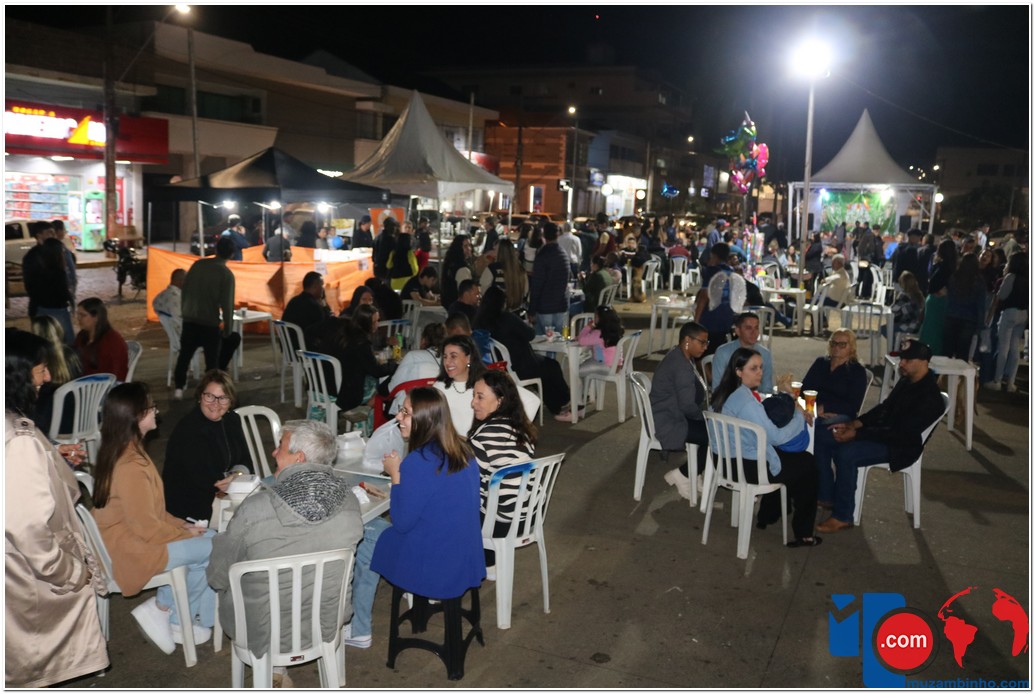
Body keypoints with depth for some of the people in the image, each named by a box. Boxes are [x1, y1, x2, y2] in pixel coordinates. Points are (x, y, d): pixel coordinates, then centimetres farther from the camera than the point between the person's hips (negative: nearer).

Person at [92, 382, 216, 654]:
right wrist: (184, 533, -9)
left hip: (131, 533, 10)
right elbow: (146, 526, -23)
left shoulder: (122, 451, 4)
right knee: (216, 550, -12)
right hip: (132, 549, -10)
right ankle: (160, 610, 5)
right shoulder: (130, 467, -28)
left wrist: (181, 524, 7)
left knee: (213, 537, 5)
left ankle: (179, 620, 12)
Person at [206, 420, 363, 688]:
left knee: (227, 588, 25)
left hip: (266, 634, -3)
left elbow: (217, 576, -12)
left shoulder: (254, 509, -26)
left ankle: (273, 668, 25)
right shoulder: (349, 502, -16)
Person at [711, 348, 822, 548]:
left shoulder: (727, 394, 2)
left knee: (800, 458, 30)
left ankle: (767, 516, 36)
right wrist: (799, 415, -8)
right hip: (751, 468, -9)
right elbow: (776, 437, -22)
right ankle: (803, 534, 21)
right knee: (808, 465, 11)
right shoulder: (745, 400, -28)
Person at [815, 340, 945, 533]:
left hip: (899, 447, -9)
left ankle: (843, 517, -19)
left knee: (846, 453, -32)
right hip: (880, 431, 9)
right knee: (821, 434, -2)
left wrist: (856, 434, -26)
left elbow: (901, 434, -26)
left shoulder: (929, 398, -23)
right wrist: (855, 423, -1)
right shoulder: (906, 381, 6)